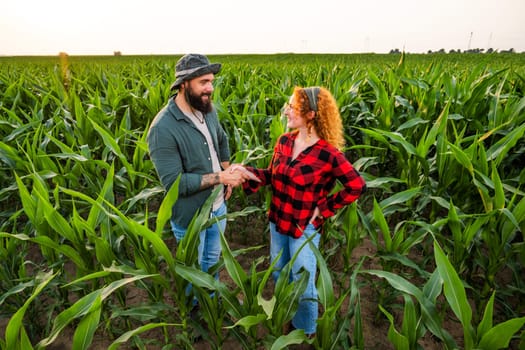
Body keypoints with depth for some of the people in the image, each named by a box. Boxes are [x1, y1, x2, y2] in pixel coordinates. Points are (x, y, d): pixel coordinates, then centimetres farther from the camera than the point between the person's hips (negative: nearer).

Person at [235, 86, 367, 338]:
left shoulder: (328, 154, -23)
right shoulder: (284, 141, -5)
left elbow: (357, 186, -16)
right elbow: (273, 176, 3)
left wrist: (325, 208, -15)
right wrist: (247, 172, -12)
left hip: (304, 229, -6)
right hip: (277, 222, 6)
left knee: (303, 284, 15)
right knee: (279, 274, 27)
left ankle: (306, 330, 46)